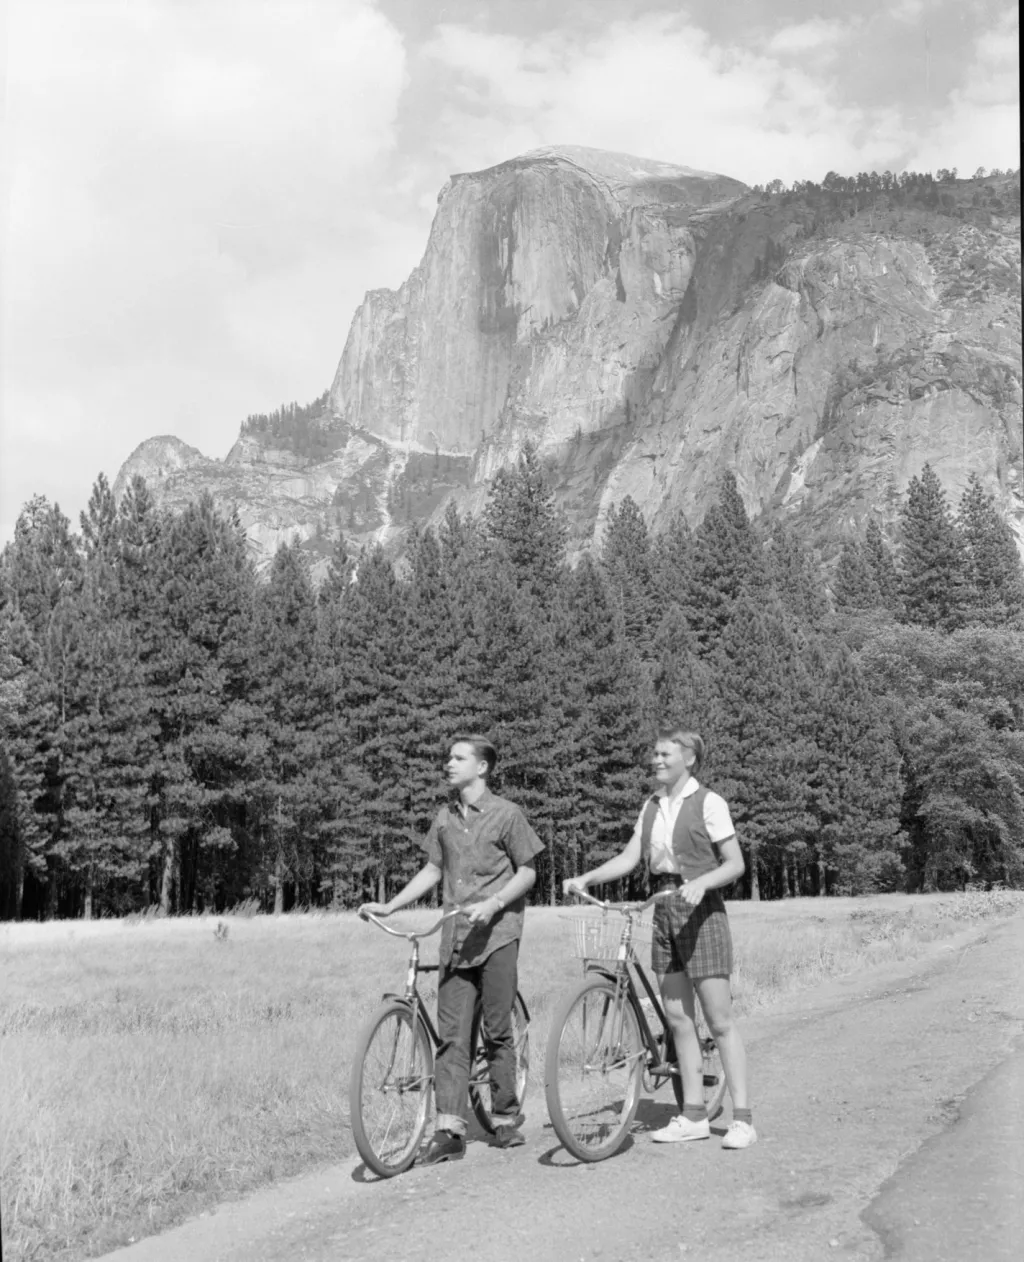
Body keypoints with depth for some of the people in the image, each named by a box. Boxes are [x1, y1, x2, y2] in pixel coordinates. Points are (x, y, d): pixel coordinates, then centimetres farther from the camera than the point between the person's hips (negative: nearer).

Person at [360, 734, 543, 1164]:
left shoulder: (506, 813, -3)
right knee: (451, 1033, -1)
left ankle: (506, 1119, 16)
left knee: (497, 1031, 2)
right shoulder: (445, 818, 12)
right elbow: (432, 870, 19)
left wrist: (492, 904, -16)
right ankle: (449, 1129, -1)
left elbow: (527, 872, -1)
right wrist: (389, 906, 10)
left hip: (496, 933, -4)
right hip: (455, 935, 4)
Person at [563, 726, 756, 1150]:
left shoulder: (709, 803, -6)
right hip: (664, 912, 6)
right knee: (677, 1019, 8)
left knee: (719, 1020, -5)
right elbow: (629, 858, 8)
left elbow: (735, 864, -8)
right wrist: (586, 878, -6)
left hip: (700, 912, -6)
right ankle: (694, 1115, 17)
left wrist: (700, 882, -25)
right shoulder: (652, 806, 12)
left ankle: (742, 1119, 0)